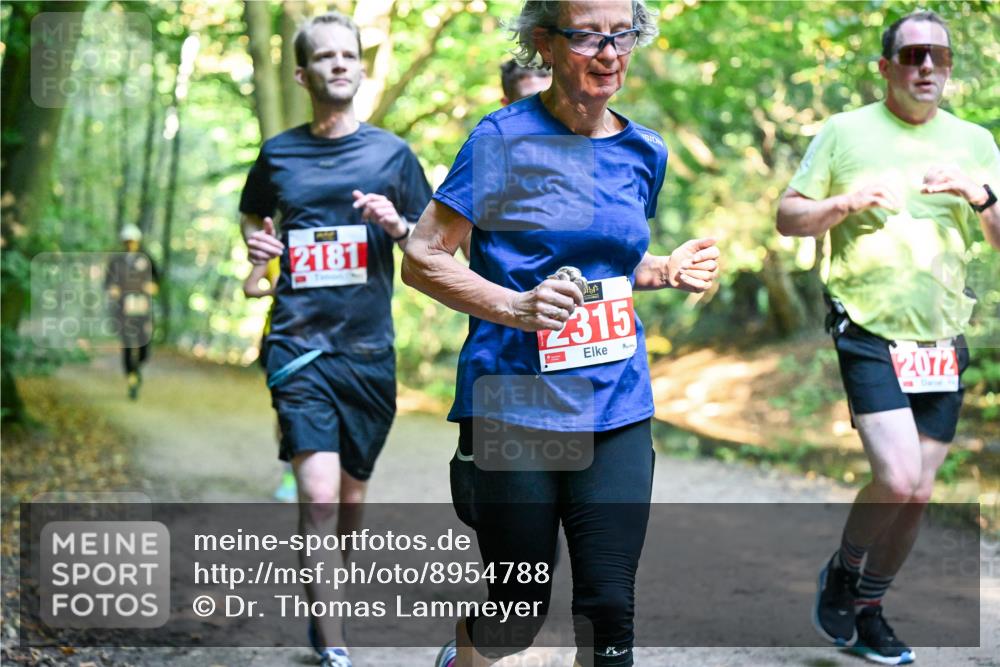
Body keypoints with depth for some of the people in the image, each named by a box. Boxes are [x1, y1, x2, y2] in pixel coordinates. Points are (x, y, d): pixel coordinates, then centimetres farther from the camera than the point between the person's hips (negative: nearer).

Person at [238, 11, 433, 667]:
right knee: (318, 497, -15)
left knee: (351, 498, 12)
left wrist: (397, 226, -11)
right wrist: (256, 244, 1)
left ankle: (324, 604, 37)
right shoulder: (279, 153, 6)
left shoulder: (391, 152, 6)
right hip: (300, 344, -1)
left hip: (369, 348, 2)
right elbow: (252, 218, 24)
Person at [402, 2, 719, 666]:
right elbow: (423, 259, -7)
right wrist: (517, 307, -21)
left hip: (615, 407, 4)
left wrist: (667, 270, 5)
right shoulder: (506, 138, -7)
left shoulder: (644, 152, 10)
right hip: (516, 407, -4)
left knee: (609, 608, -1)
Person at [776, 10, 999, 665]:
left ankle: (867, 610, 24)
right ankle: (842, 572, 11)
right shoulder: (845, 132, 1)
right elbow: (788, 218, 3)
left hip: (942, 342, 4)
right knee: (896, 480, -17)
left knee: (918, 493, 6)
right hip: (871, 336, -4)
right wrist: (847, 203, -14)